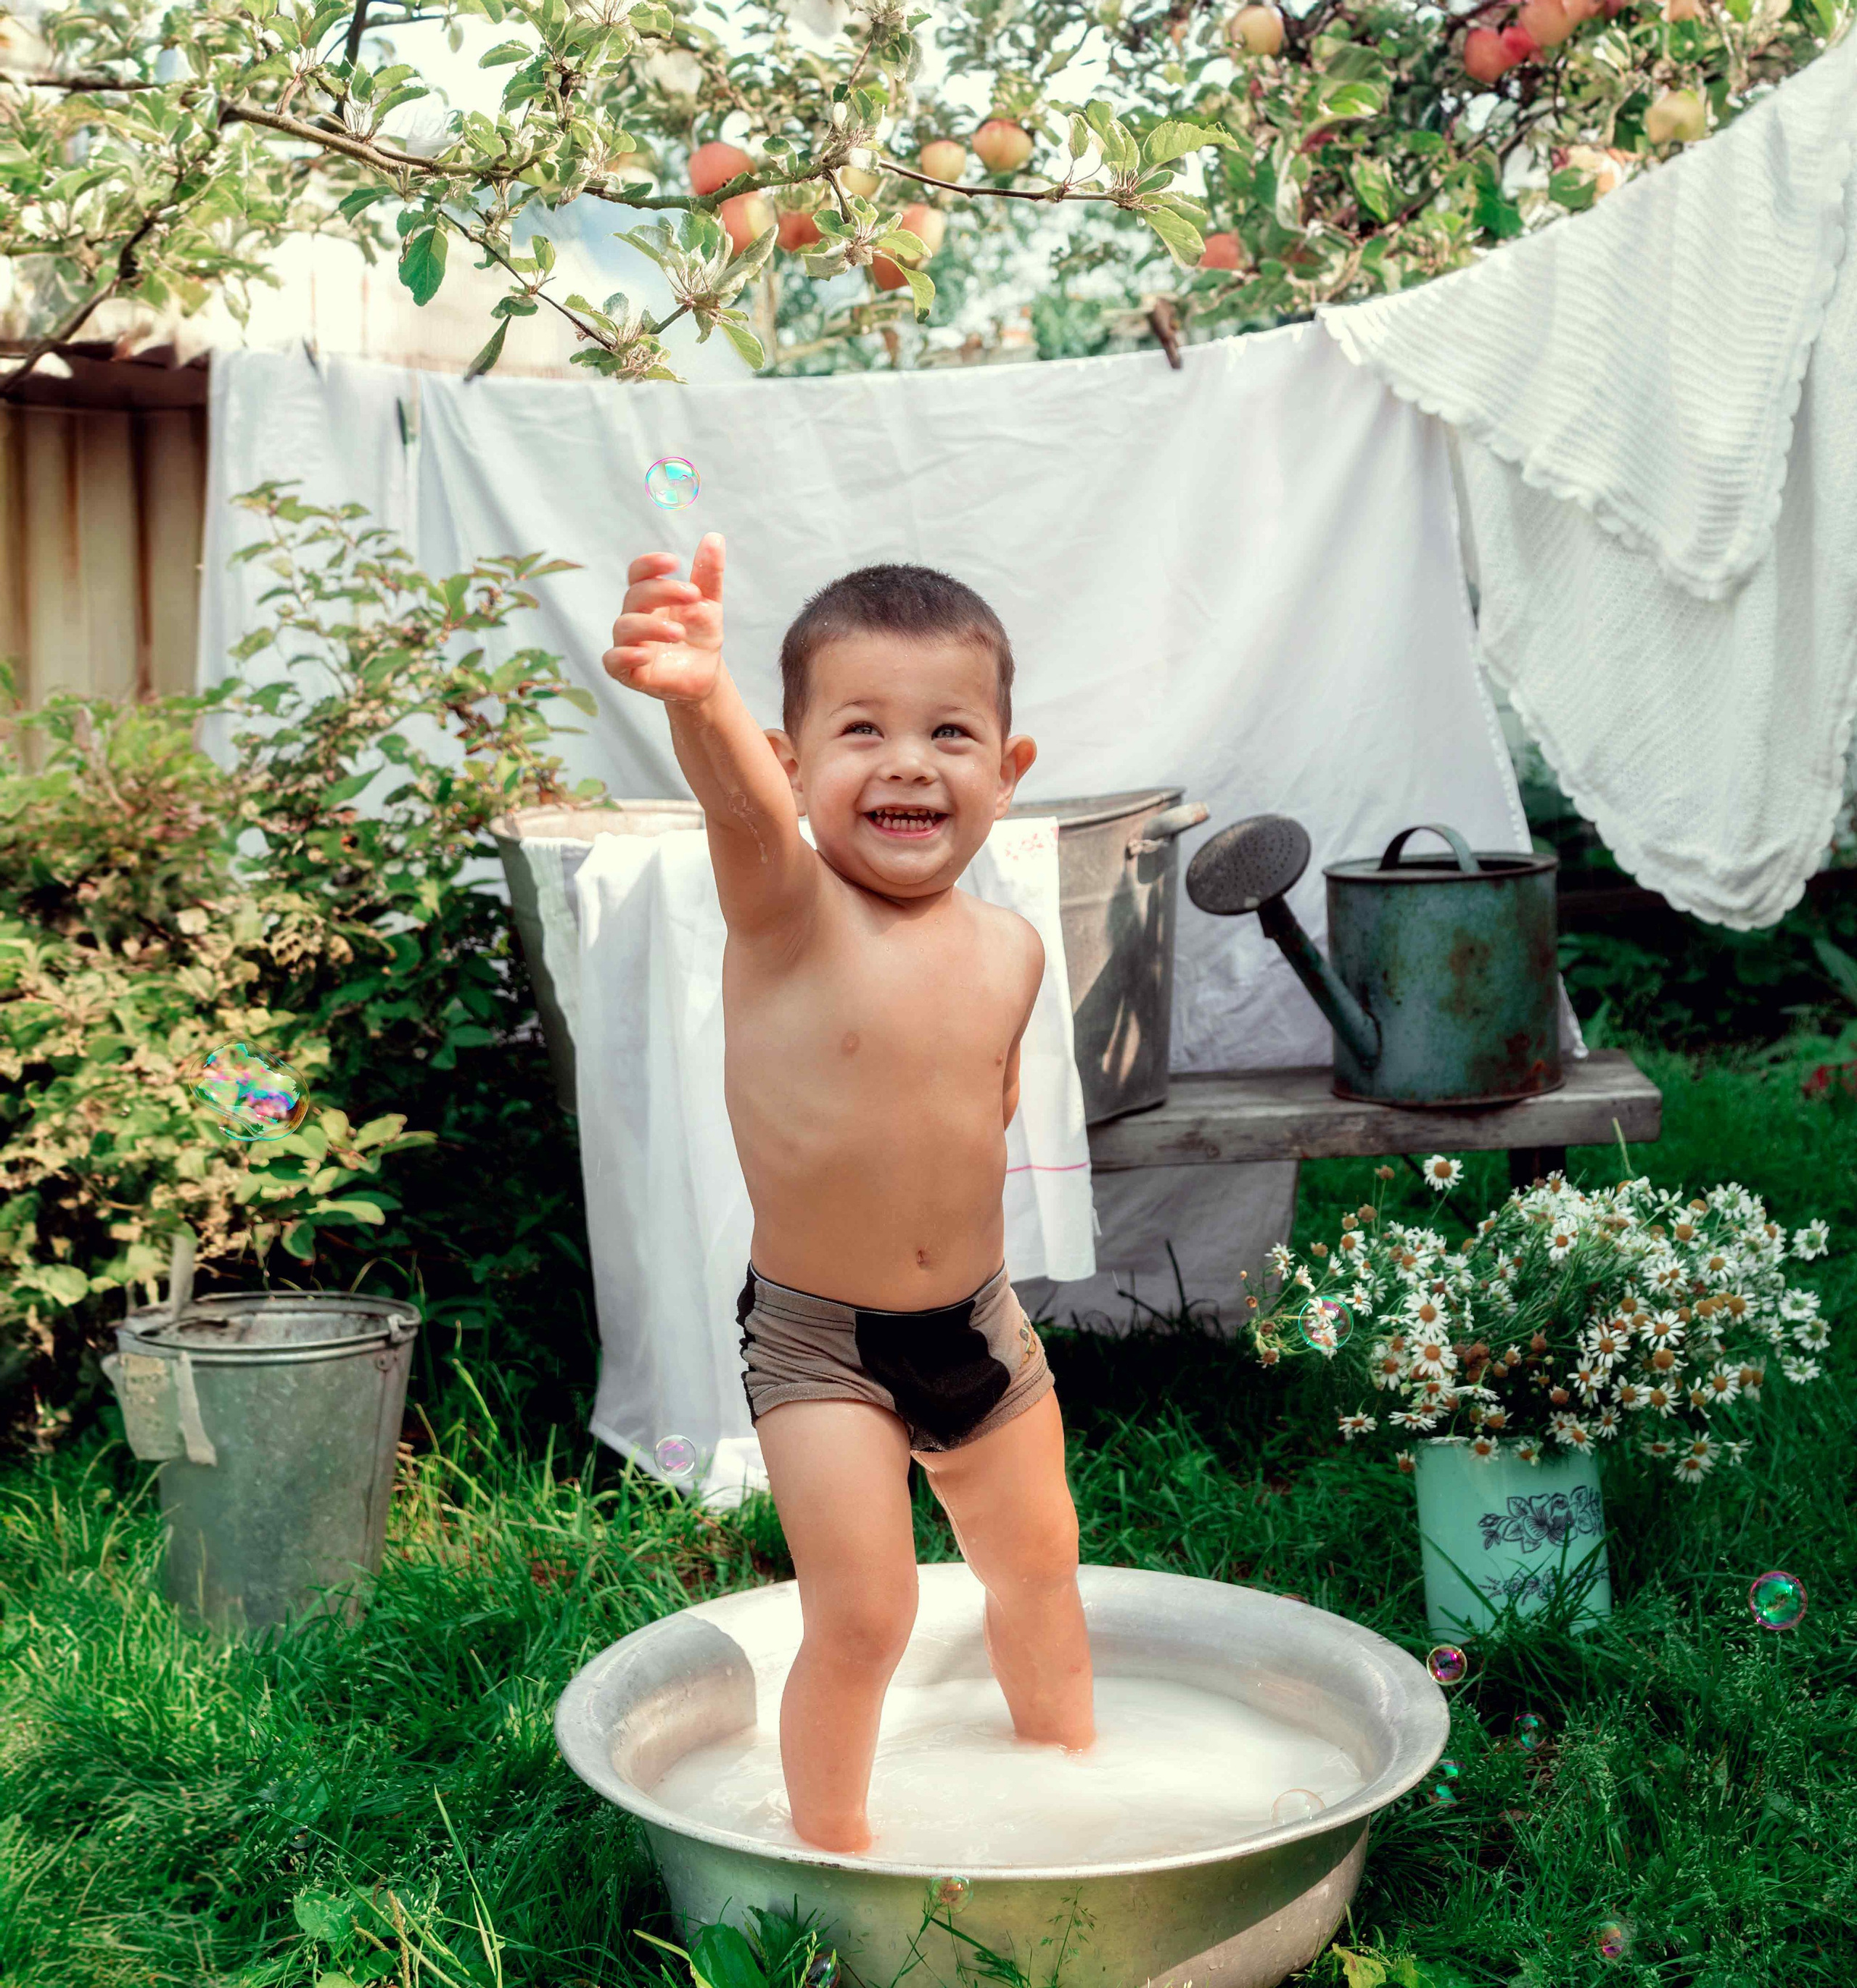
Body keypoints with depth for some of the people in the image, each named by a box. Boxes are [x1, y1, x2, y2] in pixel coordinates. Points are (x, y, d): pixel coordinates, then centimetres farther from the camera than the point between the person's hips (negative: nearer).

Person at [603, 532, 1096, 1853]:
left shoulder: (1008, 950, -4)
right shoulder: (788, 911, -20)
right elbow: (743, 804, -44)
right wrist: (699, 694, -63)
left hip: (980, 1321, 5)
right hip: (818, 1340, -5)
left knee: (1037, 1567, 21)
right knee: (861, 1615, -6)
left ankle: (1070, 1757, 49)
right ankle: (830, 1838, 22)